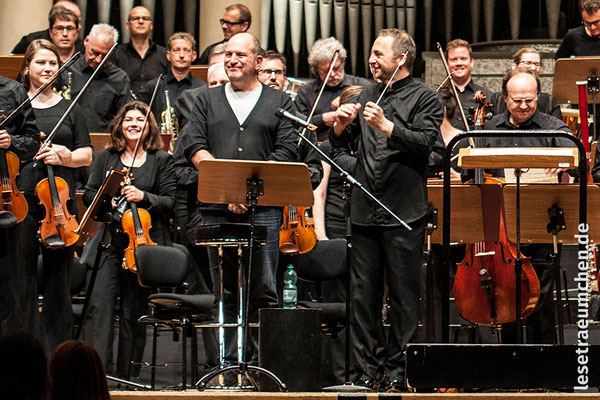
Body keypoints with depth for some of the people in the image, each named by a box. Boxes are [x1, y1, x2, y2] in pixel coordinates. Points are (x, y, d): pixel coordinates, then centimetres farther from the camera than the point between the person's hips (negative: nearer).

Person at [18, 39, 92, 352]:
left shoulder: (69, 109, 13)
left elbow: (86, 155, 10)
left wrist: (64, 157, -11)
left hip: (60, 202, 1)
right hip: (21, 200, -1)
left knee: (58, 283, 3)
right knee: (22, 282, -1)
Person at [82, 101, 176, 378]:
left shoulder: (161, 160, 7)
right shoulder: (105, 157, 15)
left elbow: (169, 202, 1)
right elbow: (88, 194, 11)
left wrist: (144, 197, -16)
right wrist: (106, 202, -9)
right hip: (110, 239, 2)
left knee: (134, 311, 1)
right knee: (99, 304, -13)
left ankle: (128, 376, 9)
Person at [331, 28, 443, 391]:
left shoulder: (425, 99, -1)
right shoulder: (368, 95, 17)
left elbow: (424, 142, -15)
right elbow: (342, 143, 18)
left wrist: (386, 126, -25)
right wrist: (342, 124, -2)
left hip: (405, 213, -5)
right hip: (365, 211, 6)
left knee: (403, 297, 0)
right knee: (364, 295, 6)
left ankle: (396, 371, 5)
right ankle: (368, 370, 11)